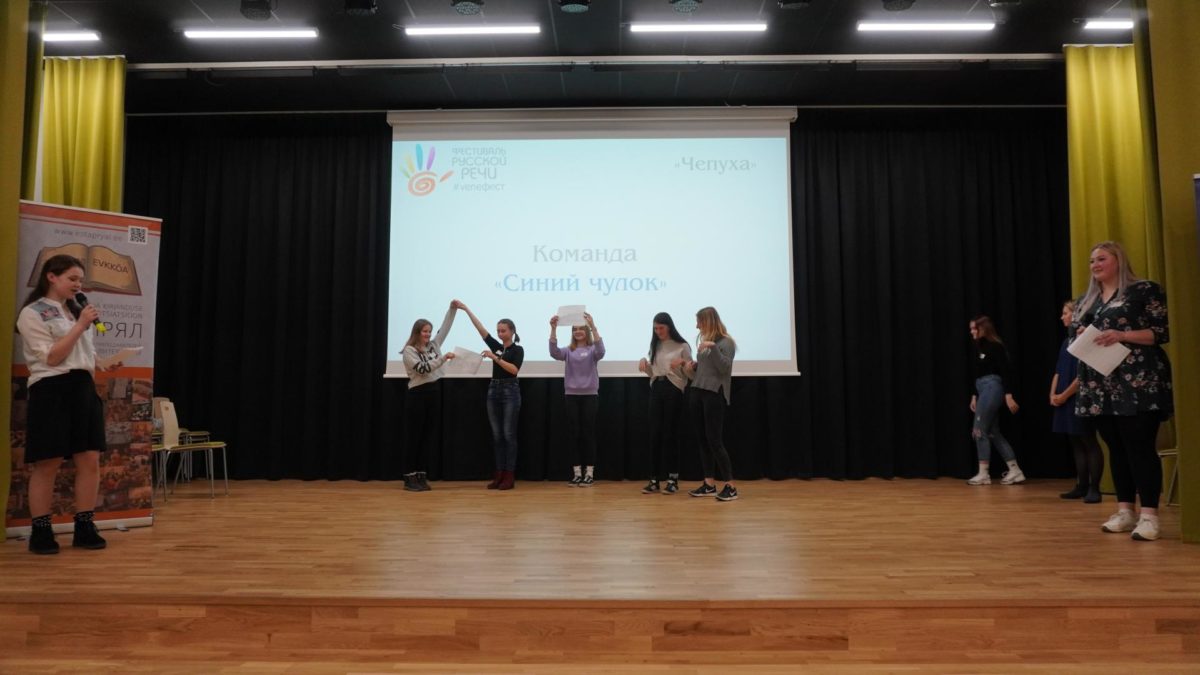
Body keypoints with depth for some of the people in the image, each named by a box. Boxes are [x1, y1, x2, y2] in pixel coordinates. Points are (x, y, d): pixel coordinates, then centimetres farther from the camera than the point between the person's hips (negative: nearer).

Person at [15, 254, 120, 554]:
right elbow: (51, 357, -12)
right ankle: (41, 531, 10)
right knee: (47, 464, -1)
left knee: (90, 460, 2)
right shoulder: (33, 313, -4)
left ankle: (85, 527, 10)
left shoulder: (77, 312, 19)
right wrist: (80, 326, -14)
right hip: (51, 389, -7)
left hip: (83, 388, 7)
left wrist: (107, 365, 3)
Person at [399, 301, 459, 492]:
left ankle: (421, 476, 13)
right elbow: (423, 369, -18)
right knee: (413, 436, 0)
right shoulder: (409, 351, -6)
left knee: (429, 435, 6)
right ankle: (409, 478, 5)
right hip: (417, 395, -6)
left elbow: (445, 327, 12)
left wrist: (452, 308, 3)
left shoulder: (434, 345, 12)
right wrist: (443, 358, -23)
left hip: (435, 393, 6)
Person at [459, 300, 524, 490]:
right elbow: (480, 328, 7)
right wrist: (466, 309, 0)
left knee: (509, 434, -4)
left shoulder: (518, 350, -4)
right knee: (497, 435, 6)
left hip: (510, 391, -6)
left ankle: (509, 476, 0)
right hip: (493, 391, 6)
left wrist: (495, 358, -23)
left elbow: (514, 369, -19)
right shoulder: (496, 346, 13)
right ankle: (499, 474, 10)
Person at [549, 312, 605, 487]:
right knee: (573, 434, 3)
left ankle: (589, 473, 6)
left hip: (590, 396, -2)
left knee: (588, 434, -1)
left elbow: (601, 351, -22)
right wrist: (553, 329, -24)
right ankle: (577, 473, 10)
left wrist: (593, 326, -31)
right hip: (572, 396, 3)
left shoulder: (592, 350, 1)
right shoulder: (569, 351, 7)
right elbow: (554, 352, -12)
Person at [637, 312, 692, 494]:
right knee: (655, 434, 1)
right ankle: (654, 480, 5)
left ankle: (673, 479, 7)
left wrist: (682, 363, -20)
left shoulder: (682, 346, -3)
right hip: (656, 389, 5)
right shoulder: (655, 346, 13)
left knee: (670, 433, -2)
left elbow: (689, 373, -2)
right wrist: (644, 363, -2)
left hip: (674, 390, -5)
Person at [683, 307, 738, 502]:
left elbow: (725, 368, -16)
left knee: (714, 441, -9)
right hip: (696, 393, 7)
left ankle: (731, 486, -2)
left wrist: (713, 347, -22)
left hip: (715, 394, -7)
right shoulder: (703, 341, 15)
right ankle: (709, 484, 13)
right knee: (703, 440, 7)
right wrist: (692, 369, 4)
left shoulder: (725, 342, -4)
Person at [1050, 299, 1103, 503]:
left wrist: (1064, 395, -14)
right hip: (1064, 400, 9)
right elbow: (1058, 371, 16)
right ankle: (1082, 486, 16)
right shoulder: (1067, 340, 15)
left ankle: (1094, 489, 1)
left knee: (1089, 443, -4)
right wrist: (1053, 394, 4)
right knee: (1076, 445, 11)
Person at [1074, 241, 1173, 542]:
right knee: (1116, 448, 8)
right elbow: (1078, 337, 25)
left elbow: (1163, 331, -6)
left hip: (1137, 383, -6)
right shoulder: (1087, 301, 19)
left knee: (1140, 447, -9)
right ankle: (1125, 511, 14)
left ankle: (1149, 515, -5)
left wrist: (1121, 335, -18)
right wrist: (1081, 336, 1)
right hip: (1100, 386, 6)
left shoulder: (1144, 290, -1)